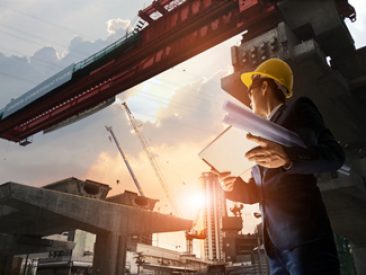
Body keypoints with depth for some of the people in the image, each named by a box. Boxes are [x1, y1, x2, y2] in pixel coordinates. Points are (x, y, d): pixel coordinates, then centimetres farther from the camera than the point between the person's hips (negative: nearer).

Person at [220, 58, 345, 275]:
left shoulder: (298, 111, 3)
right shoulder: (264, 132, 22)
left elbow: (335, 155, -11)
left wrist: (287, 158, -29)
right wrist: (234, 186, 1)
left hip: (305, 238, -7)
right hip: (276, 245, 7)